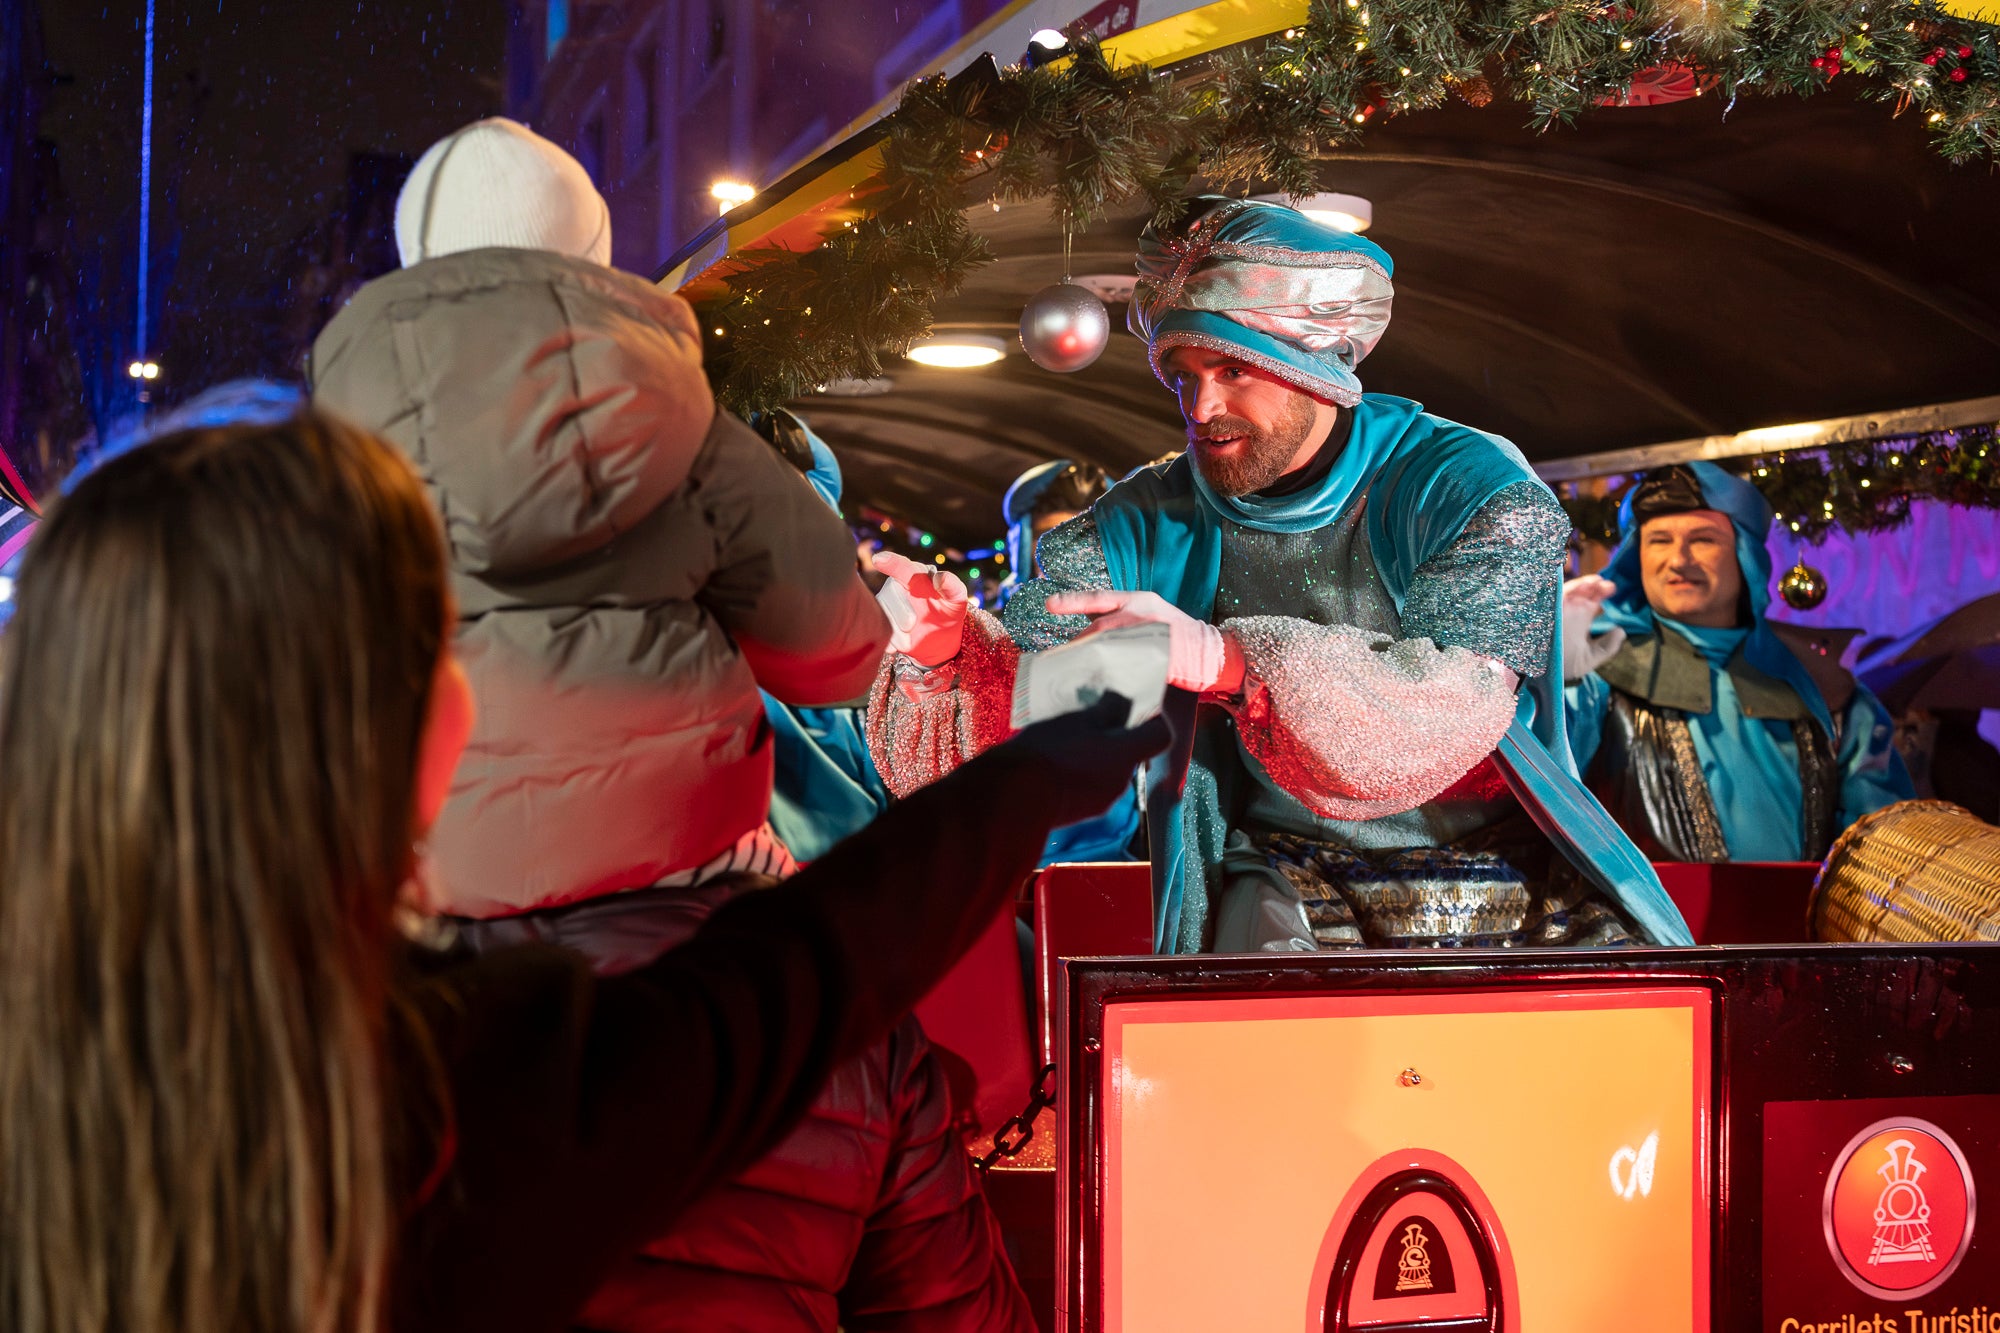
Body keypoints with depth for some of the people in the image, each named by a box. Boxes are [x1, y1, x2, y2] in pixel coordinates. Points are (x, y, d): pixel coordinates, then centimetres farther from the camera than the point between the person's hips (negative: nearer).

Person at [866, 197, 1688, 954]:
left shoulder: (1473, 489, -6)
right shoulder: (1149, 526, 2)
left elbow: (1451, 712, -22)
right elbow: (1001, 727, -3)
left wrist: (1225, 657, -34)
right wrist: (940, 654, -26)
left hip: (1521, 897, -1)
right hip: (1297, 893, 1)